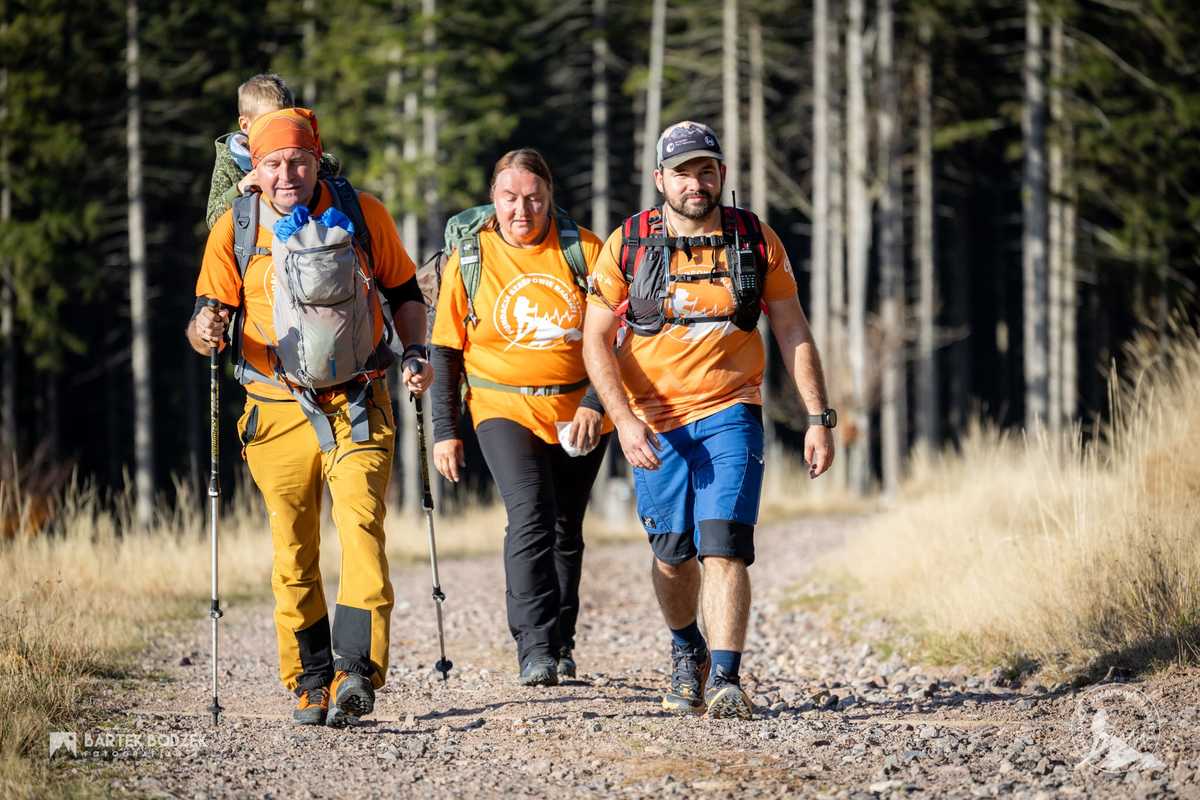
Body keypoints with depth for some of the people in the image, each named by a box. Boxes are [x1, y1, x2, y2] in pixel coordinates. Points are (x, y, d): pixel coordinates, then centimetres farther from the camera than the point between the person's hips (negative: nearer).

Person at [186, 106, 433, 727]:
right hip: (278, 412, 1)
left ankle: (358, 671, -27)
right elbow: (208, 315, 4)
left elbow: (404, 293, 16)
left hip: (357, 406, -1)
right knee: (293, 553, 3)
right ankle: (311, 684, 14)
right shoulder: (236, 227, 1)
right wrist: (205, 329, -20)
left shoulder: (362, 214, 3)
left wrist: (416, 353, 0)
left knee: (361, 525, -19)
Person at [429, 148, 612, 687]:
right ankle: (535, 648, -27)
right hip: (504, 408, -2)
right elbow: (446, 350, 4)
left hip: (578, 413, 2)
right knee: (530, 516, -22)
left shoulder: (584, 251, -3)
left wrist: (594, 403, -13)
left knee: (565, 530, 14)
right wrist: (445, 431, 1)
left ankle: (561, 643, 31)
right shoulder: (468, 261, -2)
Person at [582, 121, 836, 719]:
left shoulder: (756, 242, 0)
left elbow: (792, 331, 6)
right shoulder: (627, 245, -4)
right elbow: (596, 339, -5)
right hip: (655, 422, 1)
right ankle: (686, 651, 38)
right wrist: (623, 418, -18)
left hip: (730, 414, -1)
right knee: (673, 553, 10)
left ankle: (725, 680, -21)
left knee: (724, 546, -16)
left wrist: (818, 418, 0)